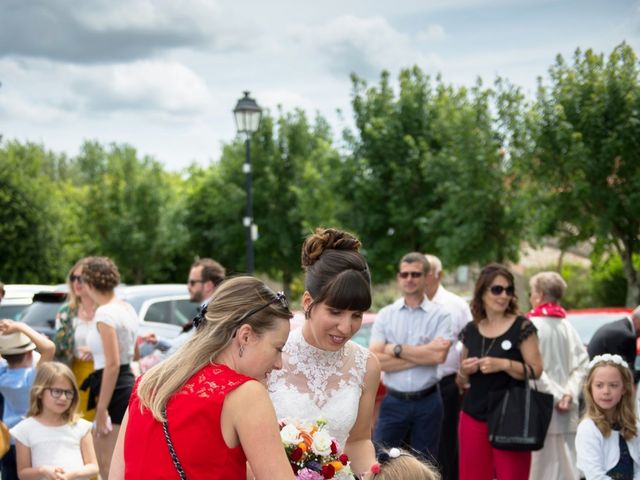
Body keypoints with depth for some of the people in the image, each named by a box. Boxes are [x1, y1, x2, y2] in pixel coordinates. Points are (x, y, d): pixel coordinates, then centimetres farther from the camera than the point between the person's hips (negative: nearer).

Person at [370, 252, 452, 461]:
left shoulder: (440, 315, -2)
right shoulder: (385, 315, 2)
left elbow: (439, 355, -17)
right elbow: (375, 361, -9)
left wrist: (397, 350, -10)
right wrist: (423, 355, -13)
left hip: (427, 403, -1)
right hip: (394, 402, 1)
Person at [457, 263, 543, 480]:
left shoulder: (522, 327, -3)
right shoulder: (470, 331, 10)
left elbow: (536, 370, -8)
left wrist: (504, 364, -21)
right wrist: (464, 371, -5)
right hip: (473, 418, 4)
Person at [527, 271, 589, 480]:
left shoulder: (532, 325, -9)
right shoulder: (567, 326, 7)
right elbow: (583, 363, 2)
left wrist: (556, 395, -10)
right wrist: (569, 393, -4)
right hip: (567, 413, 5)